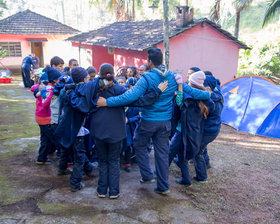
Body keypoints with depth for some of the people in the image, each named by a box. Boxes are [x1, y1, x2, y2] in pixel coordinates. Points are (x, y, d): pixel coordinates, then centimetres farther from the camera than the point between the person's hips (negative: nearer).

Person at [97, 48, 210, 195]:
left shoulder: (147, 78, -15)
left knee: (140, 145, 19)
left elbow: (131, 96, -25)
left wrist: (107, 102, -23)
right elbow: (190, 90, 7)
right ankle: (163, 186, 20)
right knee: (162, 152, 12)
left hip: (149, 121, -5)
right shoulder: (173, 77, 1)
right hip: (166, 121, 5)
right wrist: (208, 95, 23)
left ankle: (148, 176, 22)